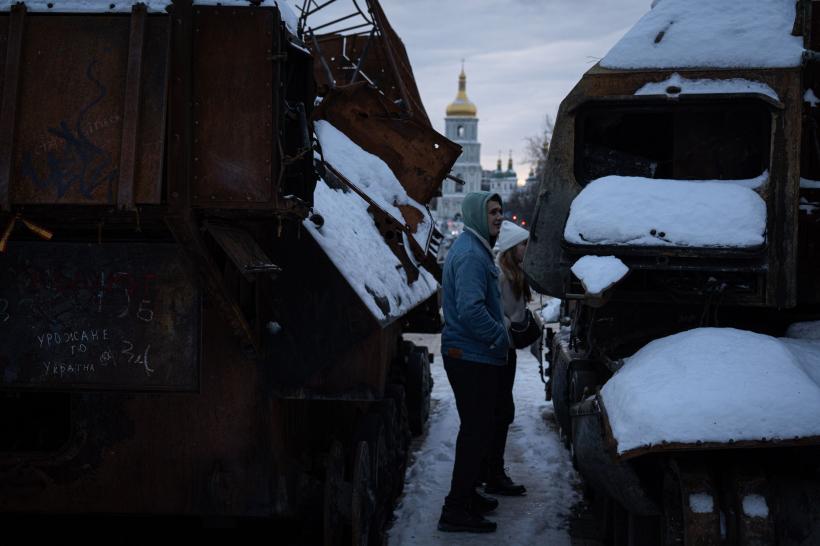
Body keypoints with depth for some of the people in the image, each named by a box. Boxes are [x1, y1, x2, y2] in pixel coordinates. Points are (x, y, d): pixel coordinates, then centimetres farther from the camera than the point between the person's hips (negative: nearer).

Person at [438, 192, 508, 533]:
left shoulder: (474, 249, 18)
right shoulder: (471, 255, -18)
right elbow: (470, 310, -28)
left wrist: (498, 336, 17)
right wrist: (500, 337, -16)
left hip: (470, 355, 11)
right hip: (472, 358, -11)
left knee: (476, 429, 19)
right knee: (476, 431, -6)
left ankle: (466, 495, 32)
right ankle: (456, 510, -1)